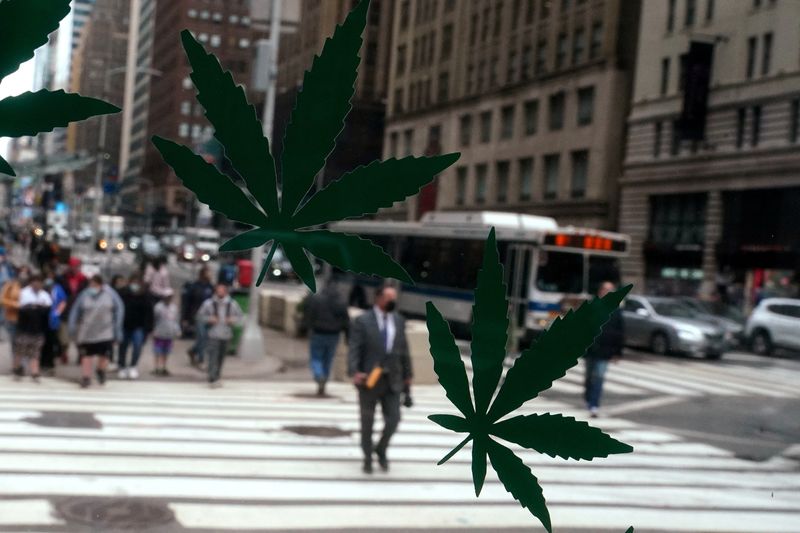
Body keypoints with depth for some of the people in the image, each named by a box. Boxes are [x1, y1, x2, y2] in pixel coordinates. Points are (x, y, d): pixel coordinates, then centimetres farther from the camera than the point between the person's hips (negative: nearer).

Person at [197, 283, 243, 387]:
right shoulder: (209, 303, -4)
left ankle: (216, 378, 24)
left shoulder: (232, 304, 2)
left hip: (226, 335, 3)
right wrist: (209, 319, -12)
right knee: (213, 357, -12)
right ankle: (212, 379, -10)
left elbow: (240, 316, 11)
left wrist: (233, 320, -9)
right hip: (213, 335, -3)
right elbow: (200, 315, 6)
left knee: (221, 358, 10)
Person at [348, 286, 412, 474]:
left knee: (393, 419, -2)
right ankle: (368, 457, 28)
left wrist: (407, 374, 14)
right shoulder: (362, 322, -8)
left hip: (392, 381, 3)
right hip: (369, 380, -3)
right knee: (367, 422, 8)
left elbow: (403, 350, 12)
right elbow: (354, 350, -13)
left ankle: (381, 449, 26)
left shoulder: (399, 321, 7)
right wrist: (354, 372, -28)